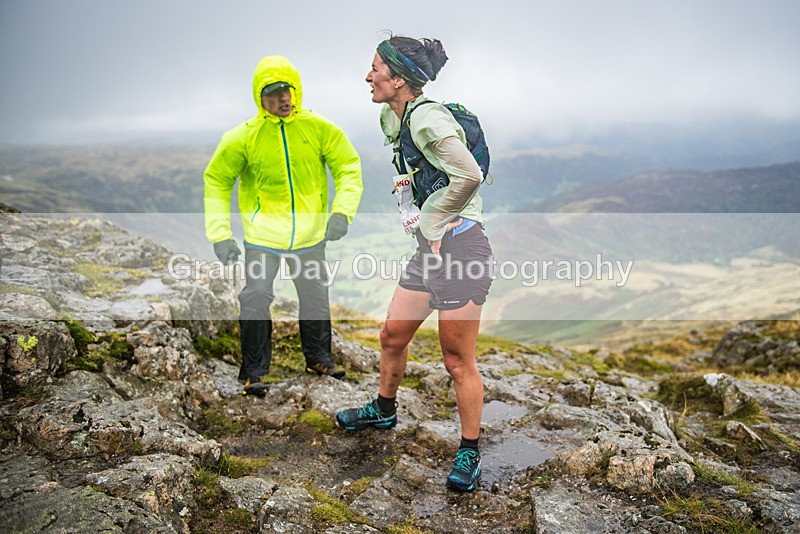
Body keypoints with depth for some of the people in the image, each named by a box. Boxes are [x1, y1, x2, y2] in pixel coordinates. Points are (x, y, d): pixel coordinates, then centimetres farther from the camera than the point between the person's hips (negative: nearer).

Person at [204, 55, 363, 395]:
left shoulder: (320, 128, -8)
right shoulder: (244, 137, -10)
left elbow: (349, 168, 0)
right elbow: (217, 181, -1)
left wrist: (342, 212, -15)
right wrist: (219, 234, -9)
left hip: (310, 232, 2)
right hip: (263, 232, -2)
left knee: (316, 297, 15)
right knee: (256, 299, -5)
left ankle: (319, 359, 36)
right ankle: (254, 371, 14)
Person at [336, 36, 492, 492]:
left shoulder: (428, 119, -18)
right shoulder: (391, 118, 12)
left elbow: (470, 175, -28)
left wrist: (436, 221, -14)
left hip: (459, 245, -9)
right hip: (429, 247, 9)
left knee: (458, 361, 0)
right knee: (393, 335, 19)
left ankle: (470, 453, 17)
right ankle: (384, 411, 43)